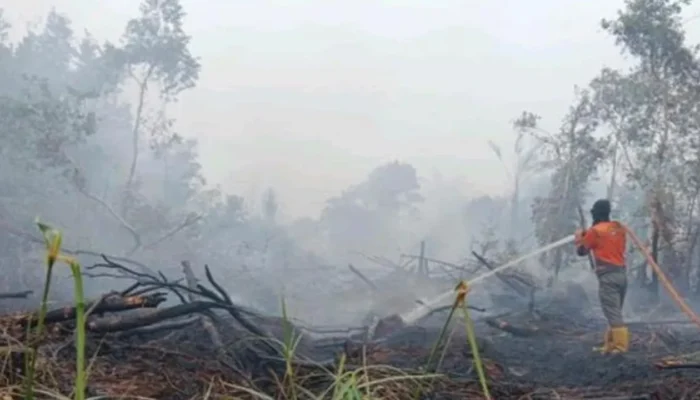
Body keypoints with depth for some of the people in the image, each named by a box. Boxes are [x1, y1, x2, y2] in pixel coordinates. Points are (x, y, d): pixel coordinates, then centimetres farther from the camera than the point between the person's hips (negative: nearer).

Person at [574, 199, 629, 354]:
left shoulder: (595, 230, -4)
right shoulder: (619, 228, 15)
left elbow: (581, 251, 5)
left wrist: (579, 237, 24)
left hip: (608, 276, -7)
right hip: (622, 274, 7)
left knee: (613, 313, -9)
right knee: (615, 312, 14)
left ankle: (620, 346, -14)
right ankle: (610, 345, 20)